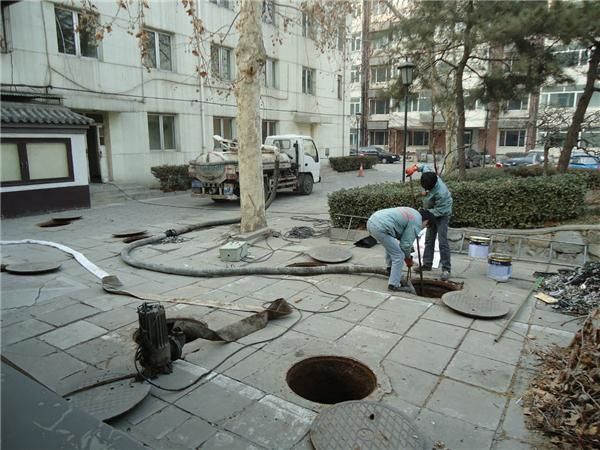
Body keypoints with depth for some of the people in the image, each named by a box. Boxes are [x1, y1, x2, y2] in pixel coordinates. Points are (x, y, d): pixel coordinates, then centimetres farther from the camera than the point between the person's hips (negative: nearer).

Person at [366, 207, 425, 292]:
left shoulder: (412, 213, 25)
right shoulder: (416, 222, -3)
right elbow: (406, 243, -2)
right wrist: (408, 258, 16)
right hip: (379, 228, -10)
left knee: (391, 246, 34)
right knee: (399, 256, -3)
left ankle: (390, 268, 47)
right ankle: (394, 284, 3)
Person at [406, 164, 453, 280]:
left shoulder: (441, 193, -38)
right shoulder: (429, 175, -17)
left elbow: (439, 210, -30)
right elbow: (425, 167, 5)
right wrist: (415, 167, -10)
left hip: (442, 215, -8)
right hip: (431, 214, 8)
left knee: (443, 242, -12)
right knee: (429, 240, 11)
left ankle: (446, 269, -6)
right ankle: (427, 264, 21)